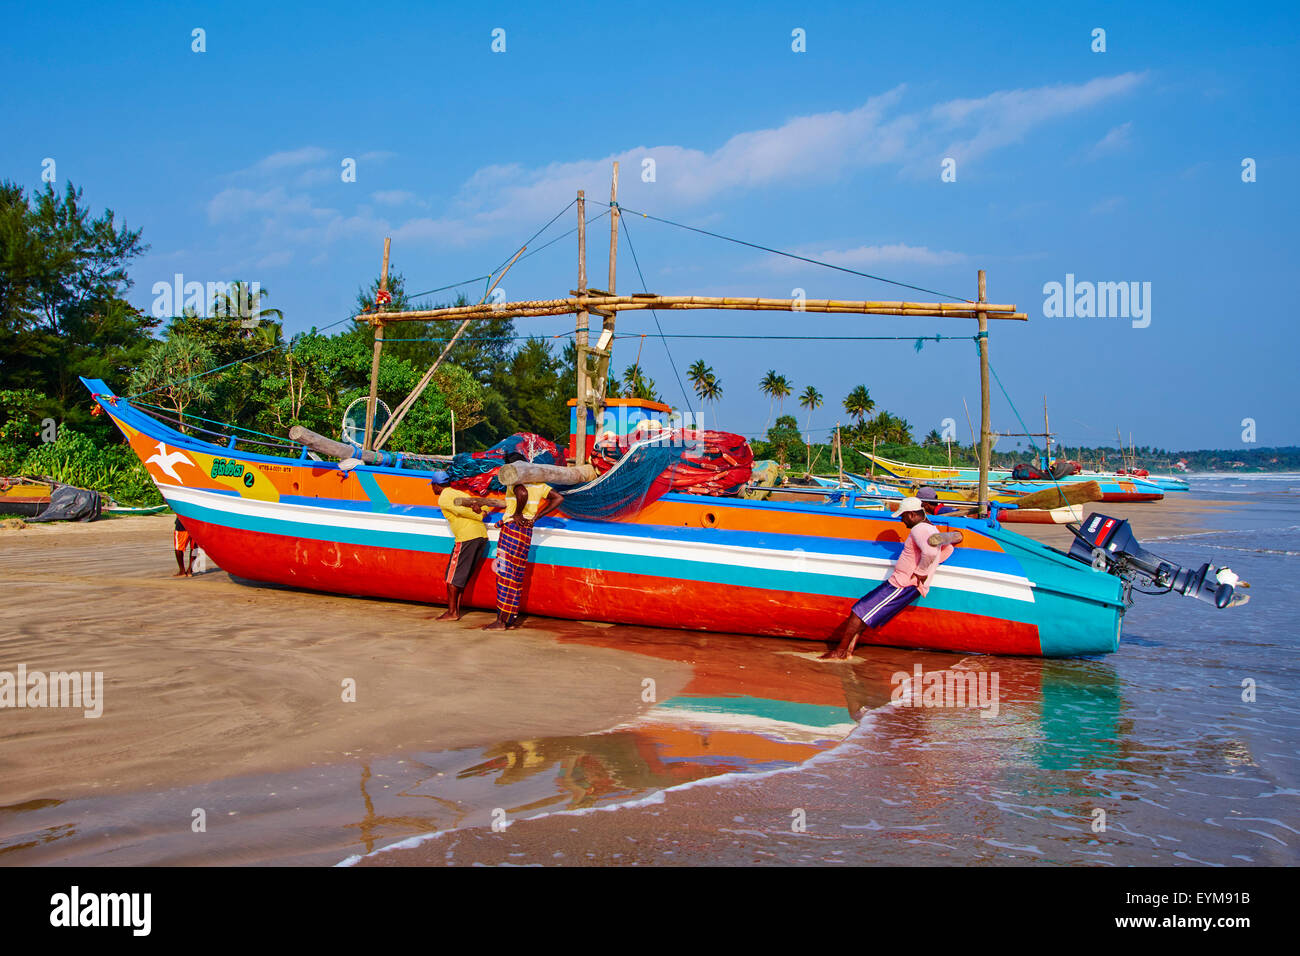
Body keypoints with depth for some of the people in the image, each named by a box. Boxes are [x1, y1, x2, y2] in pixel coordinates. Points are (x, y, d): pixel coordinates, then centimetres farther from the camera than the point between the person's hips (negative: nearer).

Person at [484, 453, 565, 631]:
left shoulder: (515, 481, -11)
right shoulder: (537, 483, 14)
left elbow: (522, 494, -34)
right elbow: (559, 498, 15)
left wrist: (517, 514, -19)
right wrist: (536, 516, 9)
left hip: (513, 528, -8)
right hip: (527, 531, 8)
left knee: (505, 573, -5)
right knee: (516, 575, 13)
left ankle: (501, 621, -4)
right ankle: (513, 618, 17)